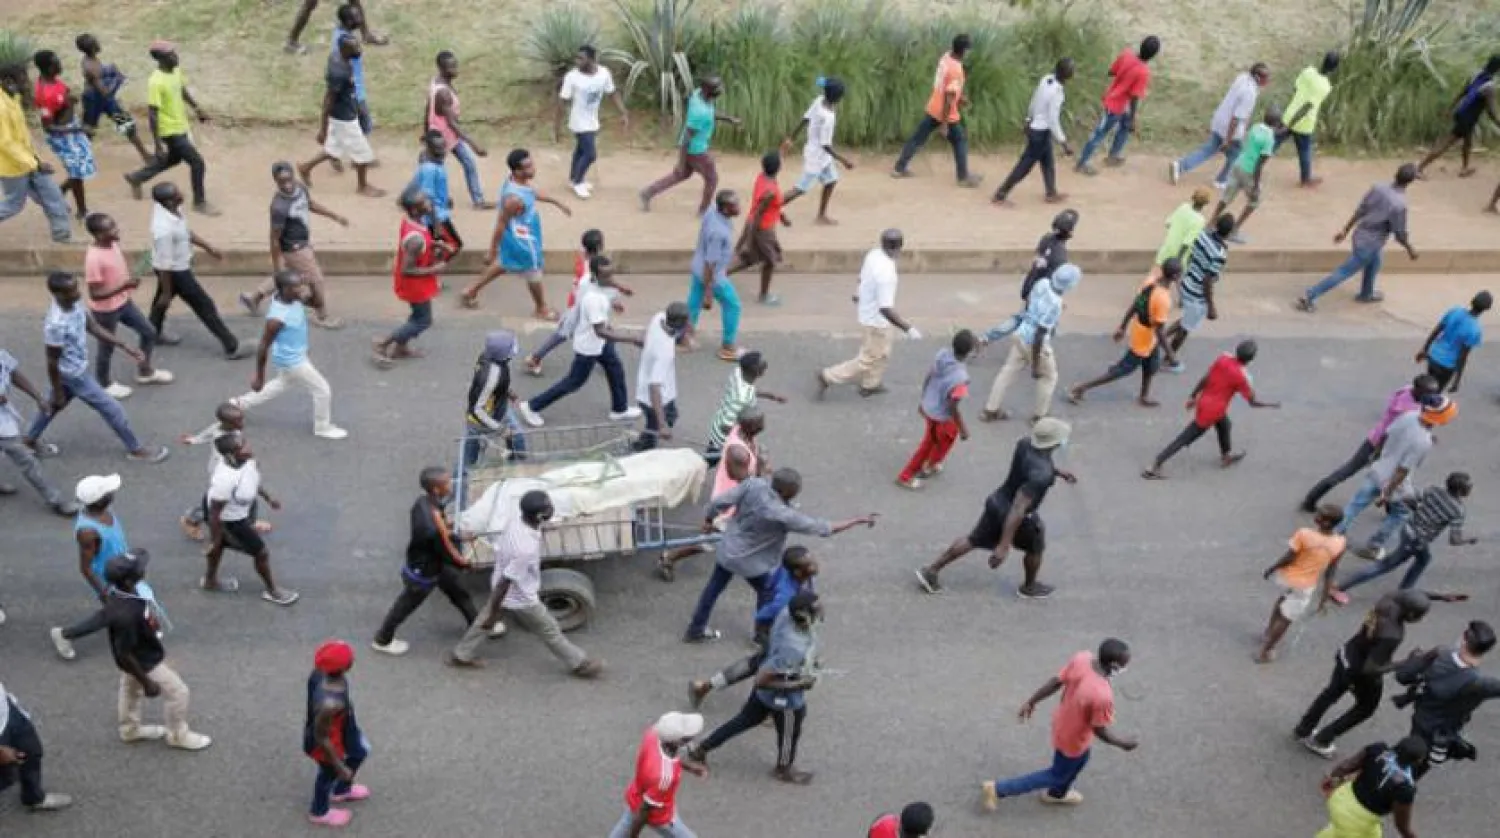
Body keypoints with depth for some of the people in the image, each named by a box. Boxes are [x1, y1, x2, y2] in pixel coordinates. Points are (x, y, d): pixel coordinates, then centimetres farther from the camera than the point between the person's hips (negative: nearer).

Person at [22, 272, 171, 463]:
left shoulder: (73, 305, -12)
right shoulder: (57, 325, -37)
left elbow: (94, 328, 1)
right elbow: (52, 362, -25)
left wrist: (126, 348, -1)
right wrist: (58, 393, -14)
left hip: (75, 370, 9)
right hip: (74, 374, -9)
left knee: (53, 404, 30)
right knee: (113, 409, 5)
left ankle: (30, 440, 52)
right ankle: (136, 450, 23)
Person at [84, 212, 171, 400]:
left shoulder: (113, 244, -7)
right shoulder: (94, 258, -33)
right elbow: (95, 294, -29)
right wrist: (124, 286, -34)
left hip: (124, 302, 8)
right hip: (105, 310, -8)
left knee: (148, 332, 18)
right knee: (107, 348, 14)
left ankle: (144, 371, 41)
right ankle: (104, 384, 40)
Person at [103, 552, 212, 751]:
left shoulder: (119, 592, -19)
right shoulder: (125, 616, -45)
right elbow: (124, 655, -33)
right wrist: (147, 682, -22)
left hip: (141, 654, 8)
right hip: (145, 662, -8)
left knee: (130, 690, 30)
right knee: (177, 691, 11)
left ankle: (130, 730, 56)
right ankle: (178, 735, 35)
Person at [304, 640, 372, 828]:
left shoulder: (321, 673, -24)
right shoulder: (330, 704, -47)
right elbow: (321, 738, -31)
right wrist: (339, 767, -16)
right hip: (327, 745, -7)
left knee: (360, 753, 33)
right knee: (330, 774, 25)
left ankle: (341, 791, 63)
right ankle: (320, 812, 59)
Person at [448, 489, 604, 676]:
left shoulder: (516, 522, -17)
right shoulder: (526, 549, -42)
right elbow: (505, 582, -33)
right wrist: (494, 614, -20)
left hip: (502, 588, 7)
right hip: (520, 599, -7)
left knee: (483, 620, 29)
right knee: (550, 631, 14)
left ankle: (460, 655, 47)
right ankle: (580, 664, 34)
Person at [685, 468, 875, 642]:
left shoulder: (753, 484, -25)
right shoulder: (783, 515, -36)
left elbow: (719, 502, -16)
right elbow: (824, 528, -30)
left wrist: (709, 519, 6)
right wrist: (859, 520, -22)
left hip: (728, 547, 5)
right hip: (751, 560, -5)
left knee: (714, 587, 23)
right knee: (768, 592, 22)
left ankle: (695, 629, 39)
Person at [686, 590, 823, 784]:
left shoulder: (788, 613, -20)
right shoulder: (793, 649, -43)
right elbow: (761, 681, -35)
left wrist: (808, 661, 1)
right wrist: (799, 684, -27)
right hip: (785, 698, -7)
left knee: (746, 719, 30)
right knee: (790, 734, 25)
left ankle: (702, 748, 45)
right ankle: (784, 769, 57)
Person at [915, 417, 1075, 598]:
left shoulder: (1027, 442, -13)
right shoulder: (1041, 475, -37)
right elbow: (1017, 510, -38)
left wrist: (1059, 472, 18)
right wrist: (1004, 546, -36)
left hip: (998, 502, 7)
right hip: (1014, 516, -7)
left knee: (974, 540, 22)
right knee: (1036, 547, 23)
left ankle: (931, 571, 29)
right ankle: (1029, 587, 49)